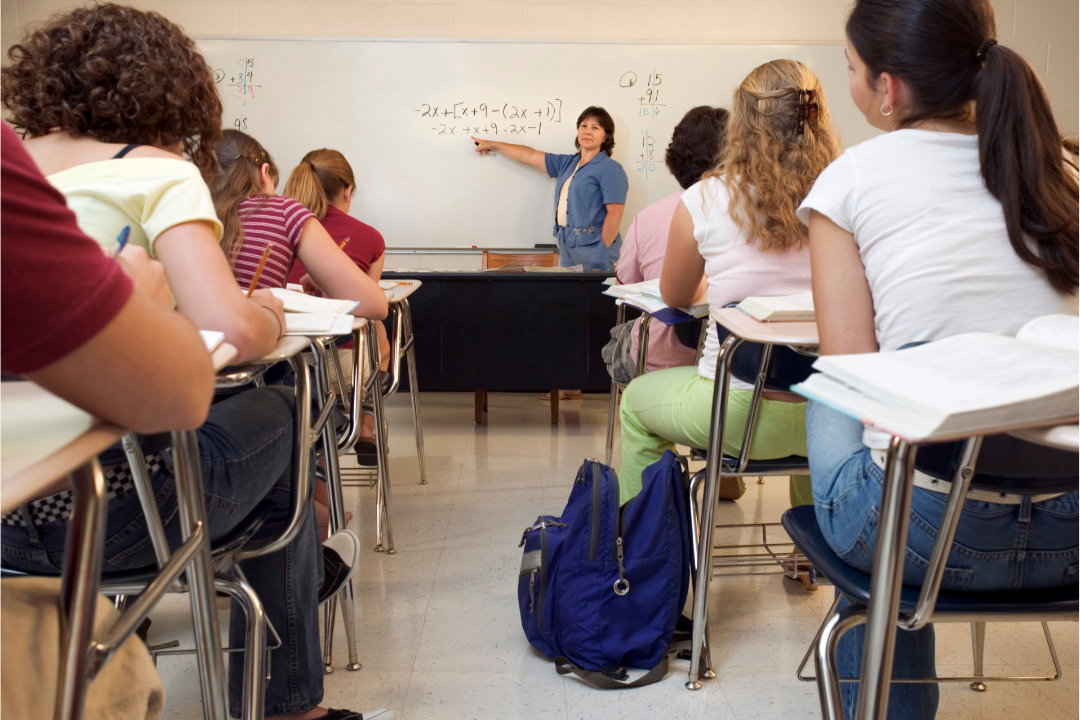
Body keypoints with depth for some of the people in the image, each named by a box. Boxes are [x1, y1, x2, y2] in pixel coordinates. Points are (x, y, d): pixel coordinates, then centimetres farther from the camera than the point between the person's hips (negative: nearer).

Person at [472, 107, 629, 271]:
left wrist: (603, 251, -18)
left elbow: (615, 211, -13)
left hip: (592, 250, -6)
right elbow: (530, 156, 24)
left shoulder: (610, 168, -5)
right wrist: (493, 145, 31)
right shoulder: (567, 163, 16)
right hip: (567, 248, 6)